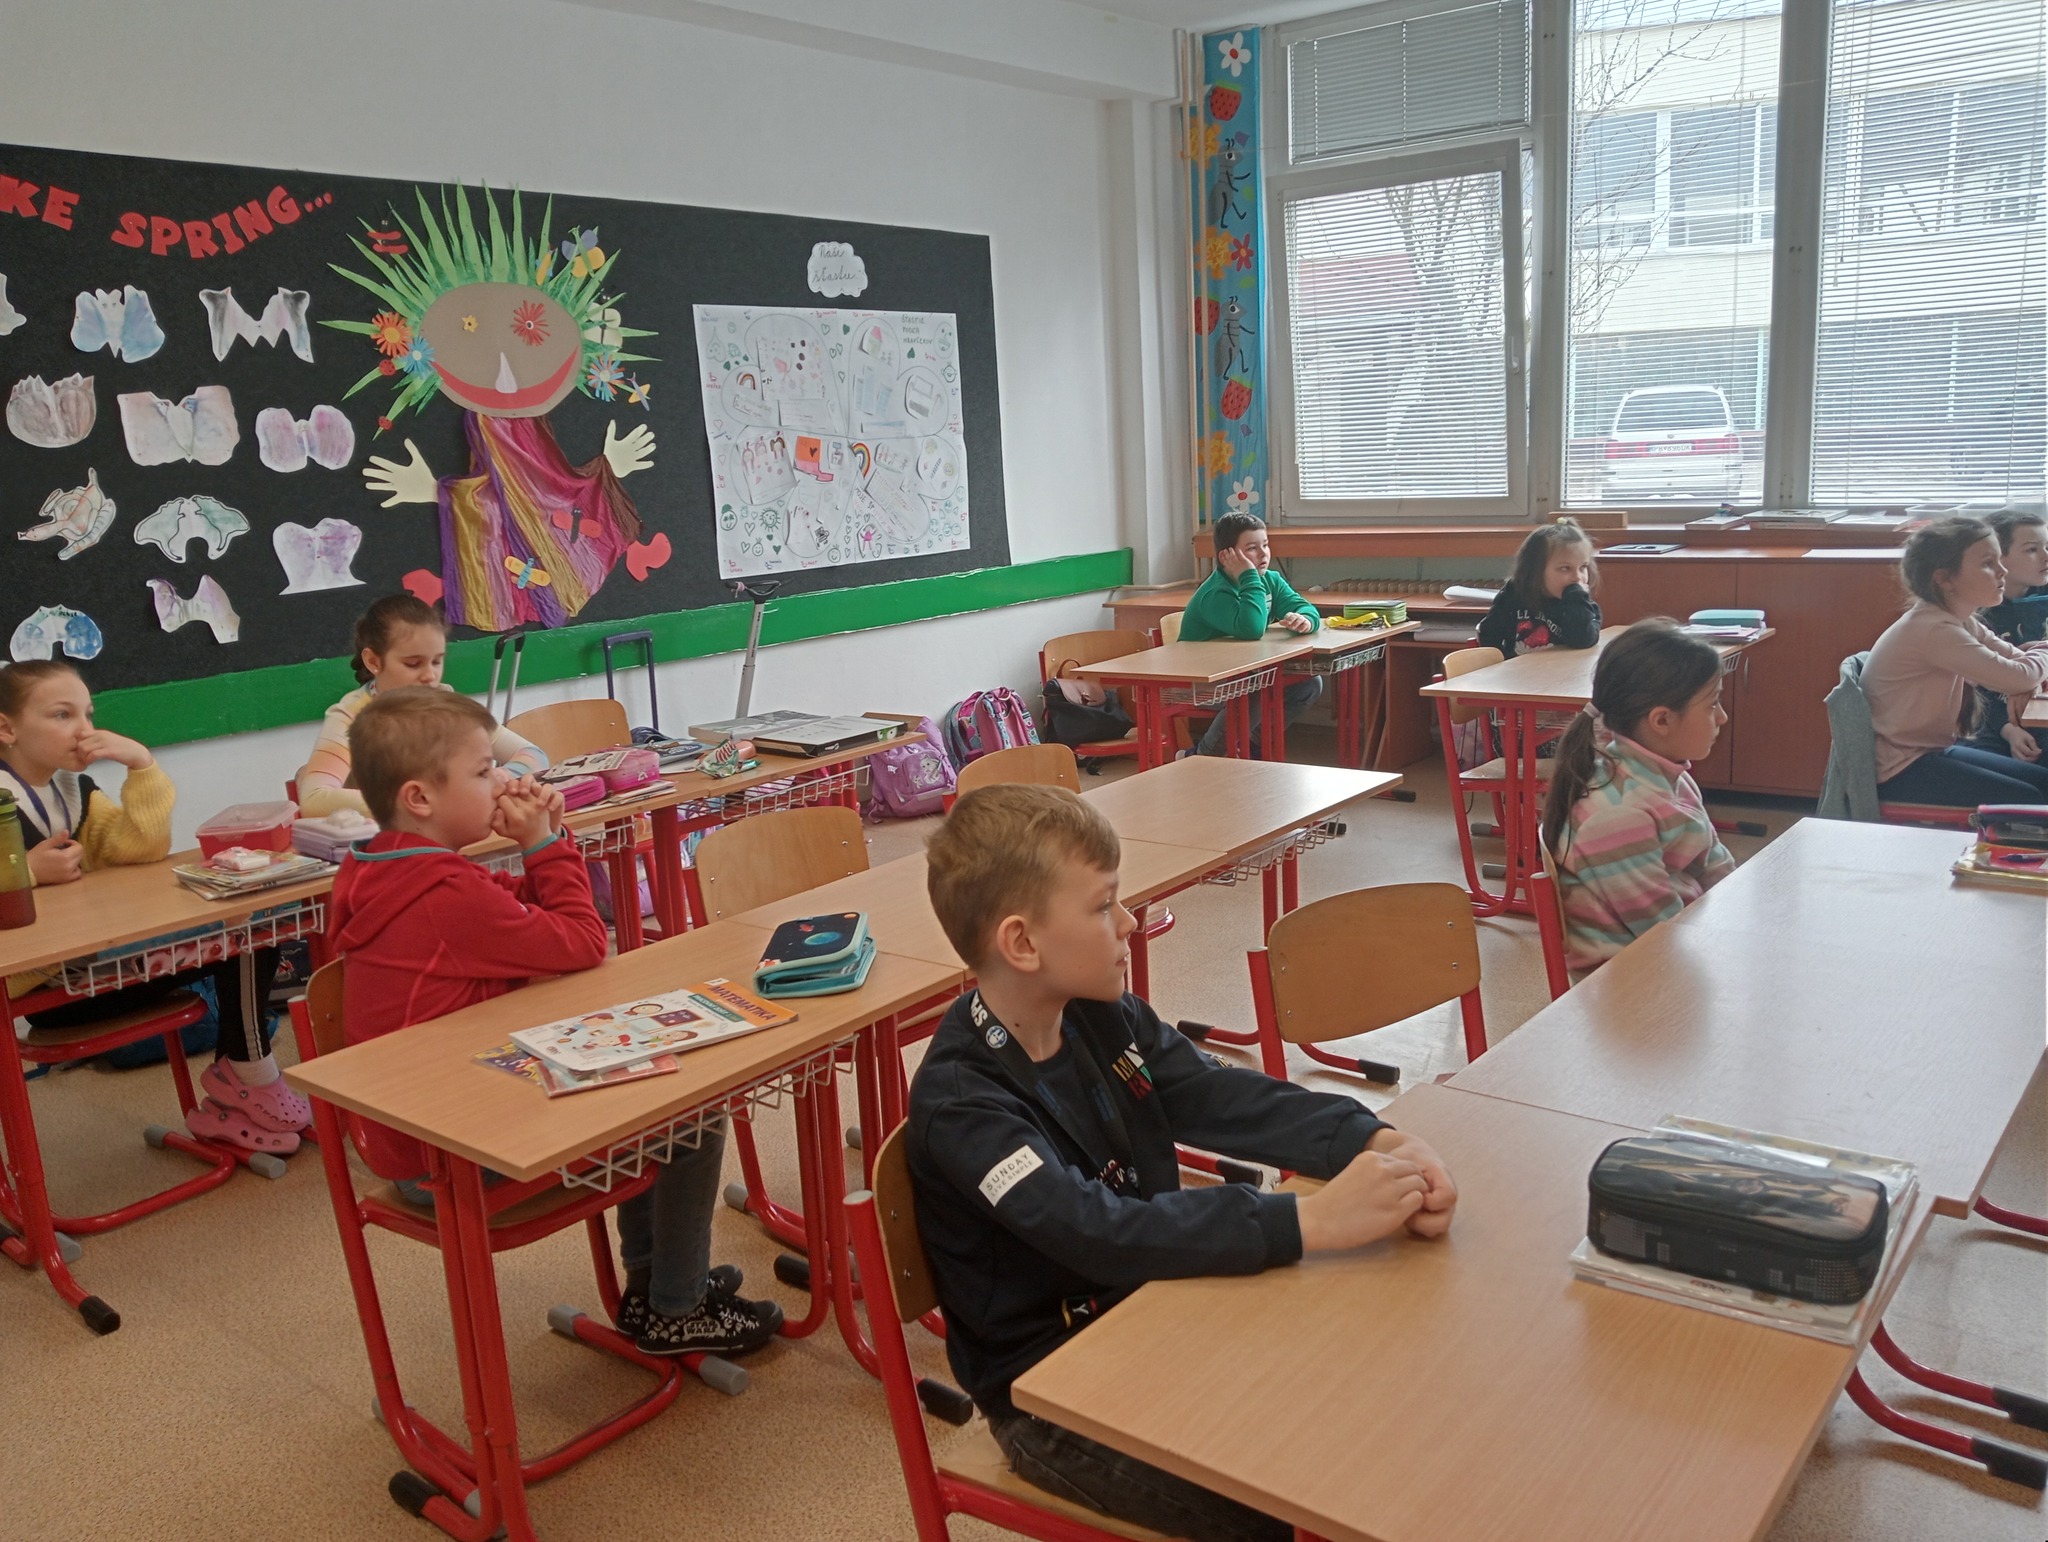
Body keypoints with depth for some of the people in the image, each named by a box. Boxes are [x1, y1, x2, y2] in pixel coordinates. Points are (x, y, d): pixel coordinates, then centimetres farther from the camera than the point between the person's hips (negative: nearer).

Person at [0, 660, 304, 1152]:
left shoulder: (74, 788, 12)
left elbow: (141, 849, 0)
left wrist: (141, 765, -9)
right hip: (42, 986, -9)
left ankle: (233, 1092, 3)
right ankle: (253, 1083, -1)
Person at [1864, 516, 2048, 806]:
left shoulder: (1962, 623, 6)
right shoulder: (1934, 630, -26)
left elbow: (2020, 659, 8)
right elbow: (2019, 678, -25)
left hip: (1933, 749, 10)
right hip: (1900, 771, -10)